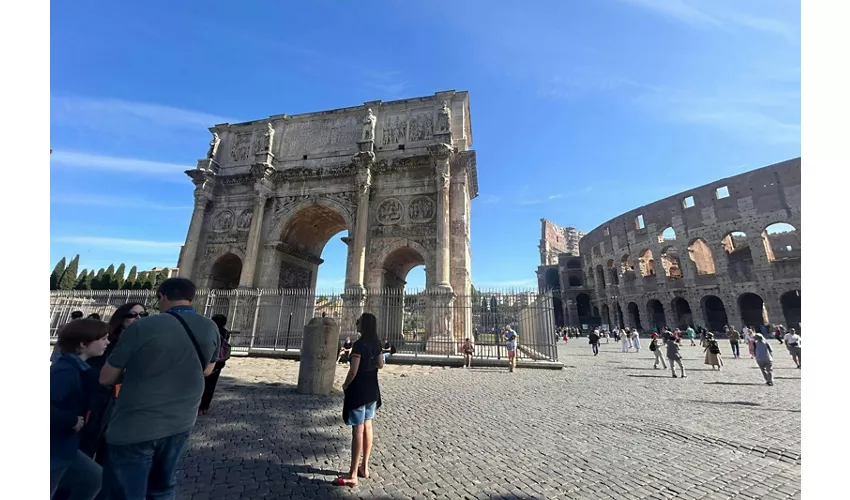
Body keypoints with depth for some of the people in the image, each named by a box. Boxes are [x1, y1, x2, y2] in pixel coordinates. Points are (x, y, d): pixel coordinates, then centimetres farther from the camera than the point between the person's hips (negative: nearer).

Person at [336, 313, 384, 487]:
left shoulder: (359, 344, -21)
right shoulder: (376, 343, 3)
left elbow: (353, 370, -22)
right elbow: (380, 364, 13)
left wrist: (345, 385, -5)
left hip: (358, 391, -8)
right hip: (372, 390, 8)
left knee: (358, 431, 0)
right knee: (367, 427, 16)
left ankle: (352, 475, 11)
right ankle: (364, 467, 30)